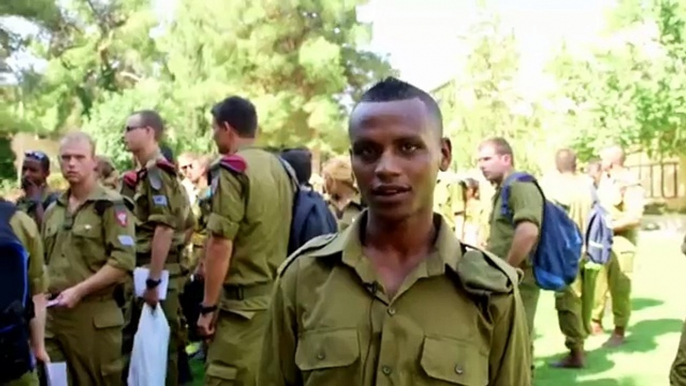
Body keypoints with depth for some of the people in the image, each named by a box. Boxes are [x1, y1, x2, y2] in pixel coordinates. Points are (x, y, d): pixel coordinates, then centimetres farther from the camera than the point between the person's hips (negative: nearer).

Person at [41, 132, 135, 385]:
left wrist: (78, 290, -19)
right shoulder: (53, 210, 15)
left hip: (94, 314, -6)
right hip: (54, 313, 6)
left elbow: (123, 260, -17)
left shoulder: (110, 206, -8)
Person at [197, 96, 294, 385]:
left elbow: (221, 244, -16)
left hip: (243, 301, -8)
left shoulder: (232, 171, -13)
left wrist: (208, 306, -10)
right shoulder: (279, 168, 11)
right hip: (277, 296, 8)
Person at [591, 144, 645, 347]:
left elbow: (634, 217, -21)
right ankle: (595, 321, 25)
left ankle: (619, 331, 7)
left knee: (619, 287, -2)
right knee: (596, 282, 11)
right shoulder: (605, 179, 10)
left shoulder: (630, 185, -14)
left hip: (620, 241, -7)